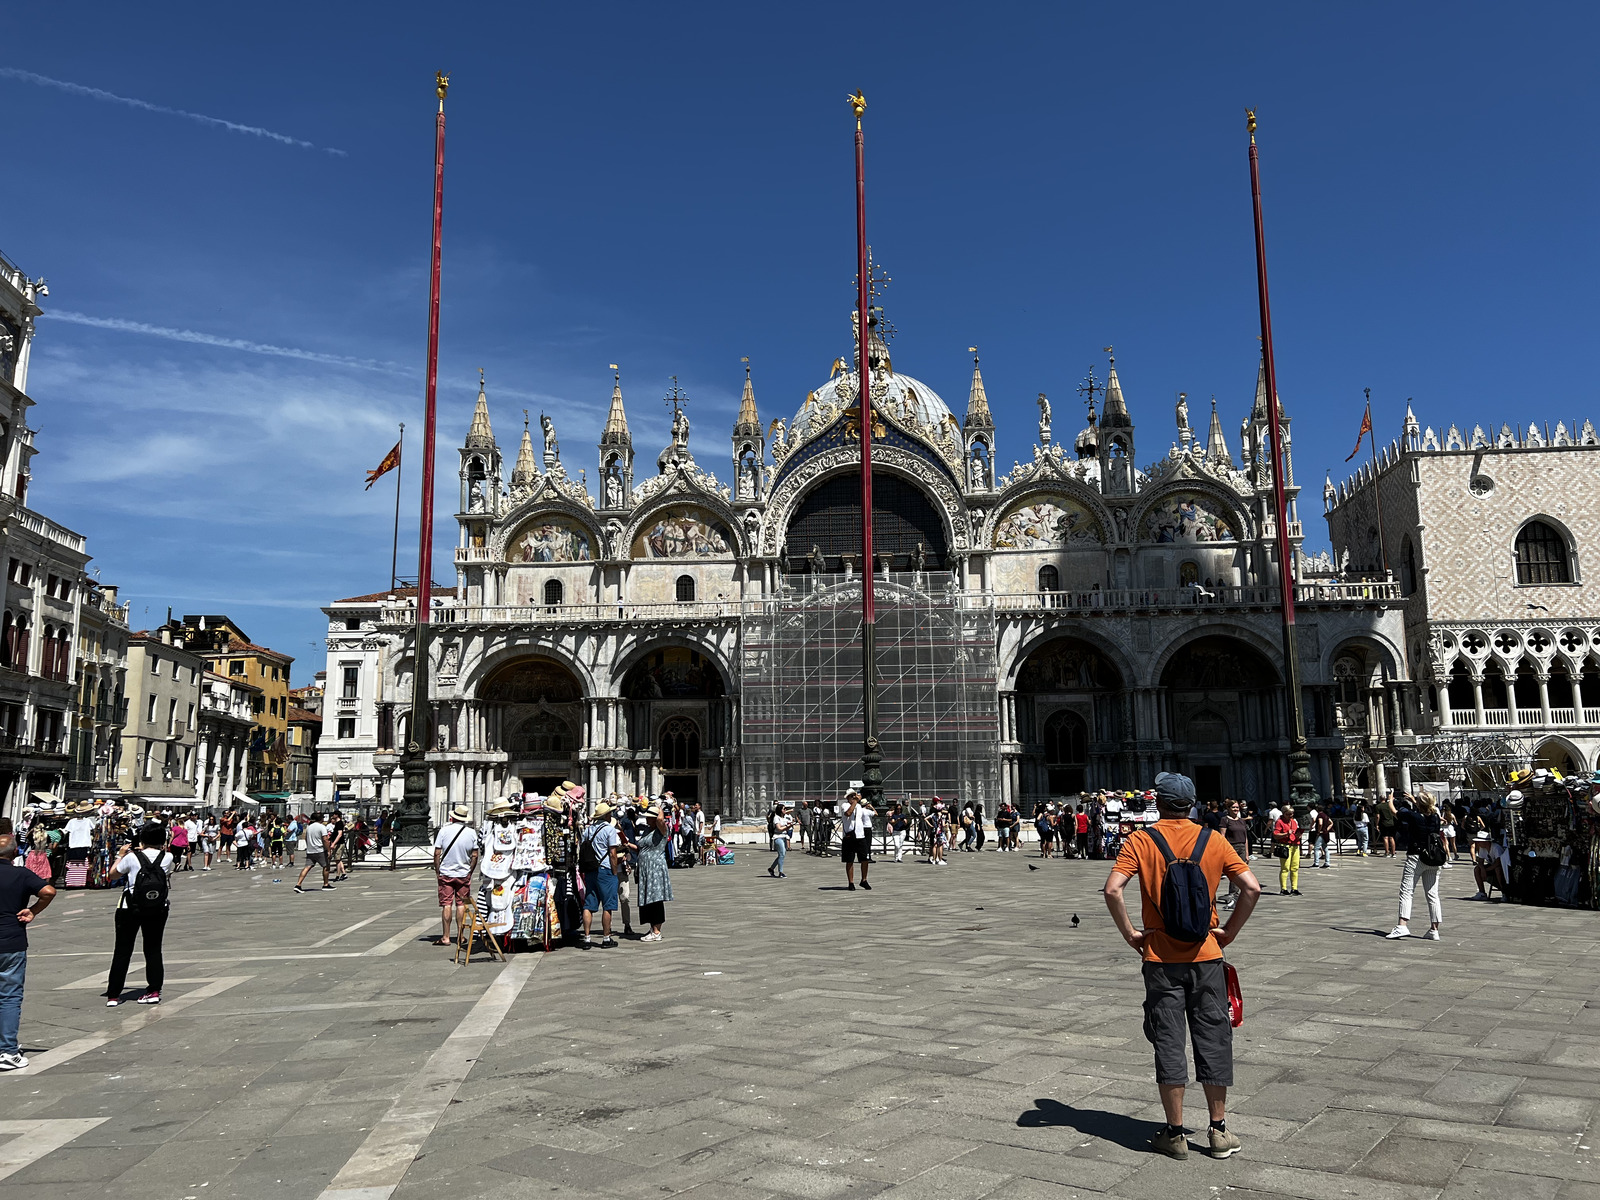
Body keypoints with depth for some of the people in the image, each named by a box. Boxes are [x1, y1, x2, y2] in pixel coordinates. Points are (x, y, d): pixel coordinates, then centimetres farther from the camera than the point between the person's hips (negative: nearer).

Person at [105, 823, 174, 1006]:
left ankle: (113, 995, 12)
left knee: (122, 951, 9)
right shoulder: (167, 858, -8)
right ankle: (154, 990, 12)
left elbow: (113, 872, 2)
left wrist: (121, 855, 18)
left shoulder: (132, 857, -13)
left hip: (130, 910, -2)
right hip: (158, 910, 2)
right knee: (153, 949, 12)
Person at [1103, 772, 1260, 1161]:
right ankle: (1219, 1131, 19)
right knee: (1213, 1040, 12)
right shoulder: (1213, 841, 0)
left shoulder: (1140, 841, -6)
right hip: (1206, 955, 2)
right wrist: (1228, 932, 2)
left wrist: (1130, 933, -6)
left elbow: (1112, 890, -18)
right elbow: (1252, 888, -7)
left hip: (1160, 958, -1)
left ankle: (1175, 1134, 13)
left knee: (1169, 1043, 6)